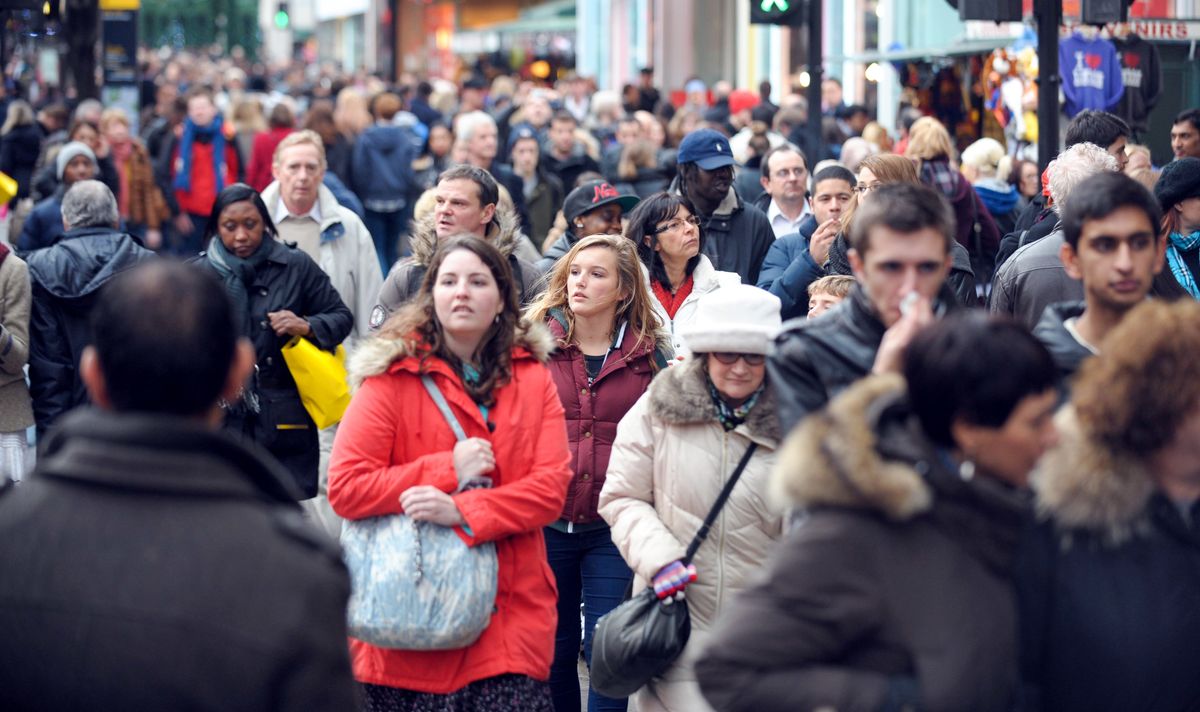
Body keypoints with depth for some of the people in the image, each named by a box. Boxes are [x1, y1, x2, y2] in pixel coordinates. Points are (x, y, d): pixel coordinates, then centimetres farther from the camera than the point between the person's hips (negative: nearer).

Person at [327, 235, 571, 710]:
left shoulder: (533, 380, 10)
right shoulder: (393, 376, 1)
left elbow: (552, 486, -2)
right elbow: (345, 488, -7)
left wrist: (462, 512, -15)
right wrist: (449, 471, -11)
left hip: (510, 615, 2)